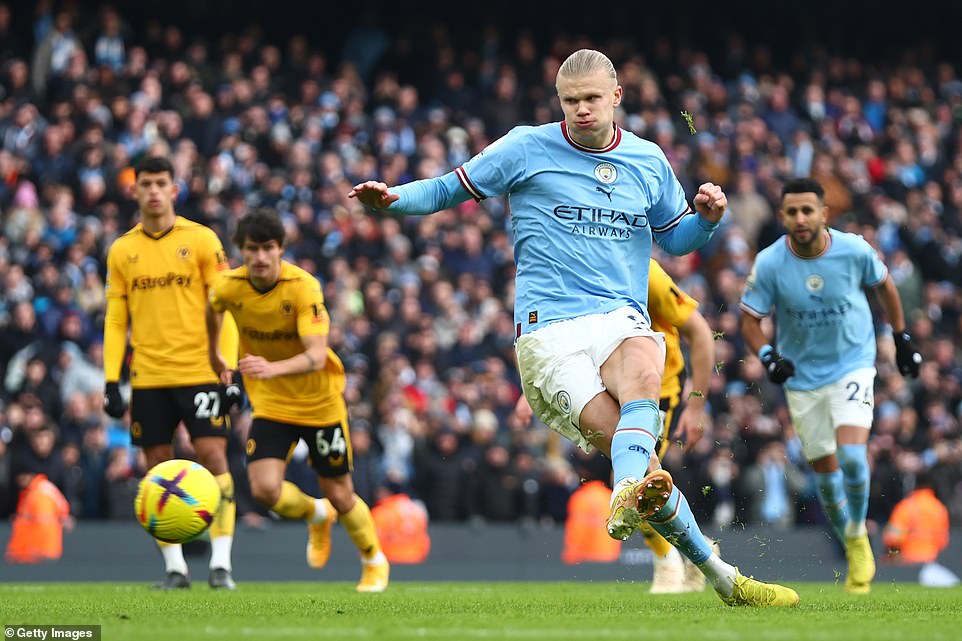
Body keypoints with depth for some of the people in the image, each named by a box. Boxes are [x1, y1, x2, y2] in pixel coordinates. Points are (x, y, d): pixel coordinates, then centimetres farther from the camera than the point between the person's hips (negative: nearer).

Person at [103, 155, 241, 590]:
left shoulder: (201, 240, 0)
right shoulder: (121, 251, 8)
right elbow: (115, 321, 11)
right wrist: (111, 381, 2)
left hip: (200, 372, -3)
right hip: (147, 378, 3)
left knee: (213, 457, -10)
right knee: (159, 469, 3)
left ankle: (221, 563, -9)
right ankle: (174, 567, 9)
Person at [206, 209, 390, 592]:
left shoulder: (303, 287, -25)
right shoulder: (230, 287, -13)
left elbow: (317, 356, -34)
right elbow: (213, 312, 14)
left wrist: (272, 368, -51)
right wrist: (214, 356, 27)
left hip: (320, 402, -3)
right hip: (270, 404, 3)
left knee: (339, 495, 4)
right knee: (264, 489, -17)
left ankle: (374, 562, 35)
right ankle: (317, 517, 18)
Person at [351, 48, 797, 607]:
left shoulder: (649, 161, 16)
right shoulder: (527, 148, 6)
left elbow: (675, 238, 29)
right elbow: (451, 189, 13)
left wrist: (707, 218, 7)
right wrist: (394, 198, -6)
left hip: (622, 319, 2)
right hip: (549, 328, -1)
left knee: (642, 375, -37)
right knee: (627, 446, -21)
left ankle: (629, 498, -60)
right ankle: (721, 577, -22)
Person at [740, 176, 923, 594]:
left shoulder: (854, 250, -16)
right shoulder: (769, 263, -16)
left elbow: (884, 285, 5)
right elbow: (750, 319, -7)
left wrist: (902, 338, 11)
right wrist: (768, 356, -25)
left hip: (853, 364, -2)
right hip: (802, 376, 2)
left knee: (851, 455, -22)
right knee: (824, 467, 8)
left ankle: (858, 535, 3)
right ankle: (855, 555, 28)